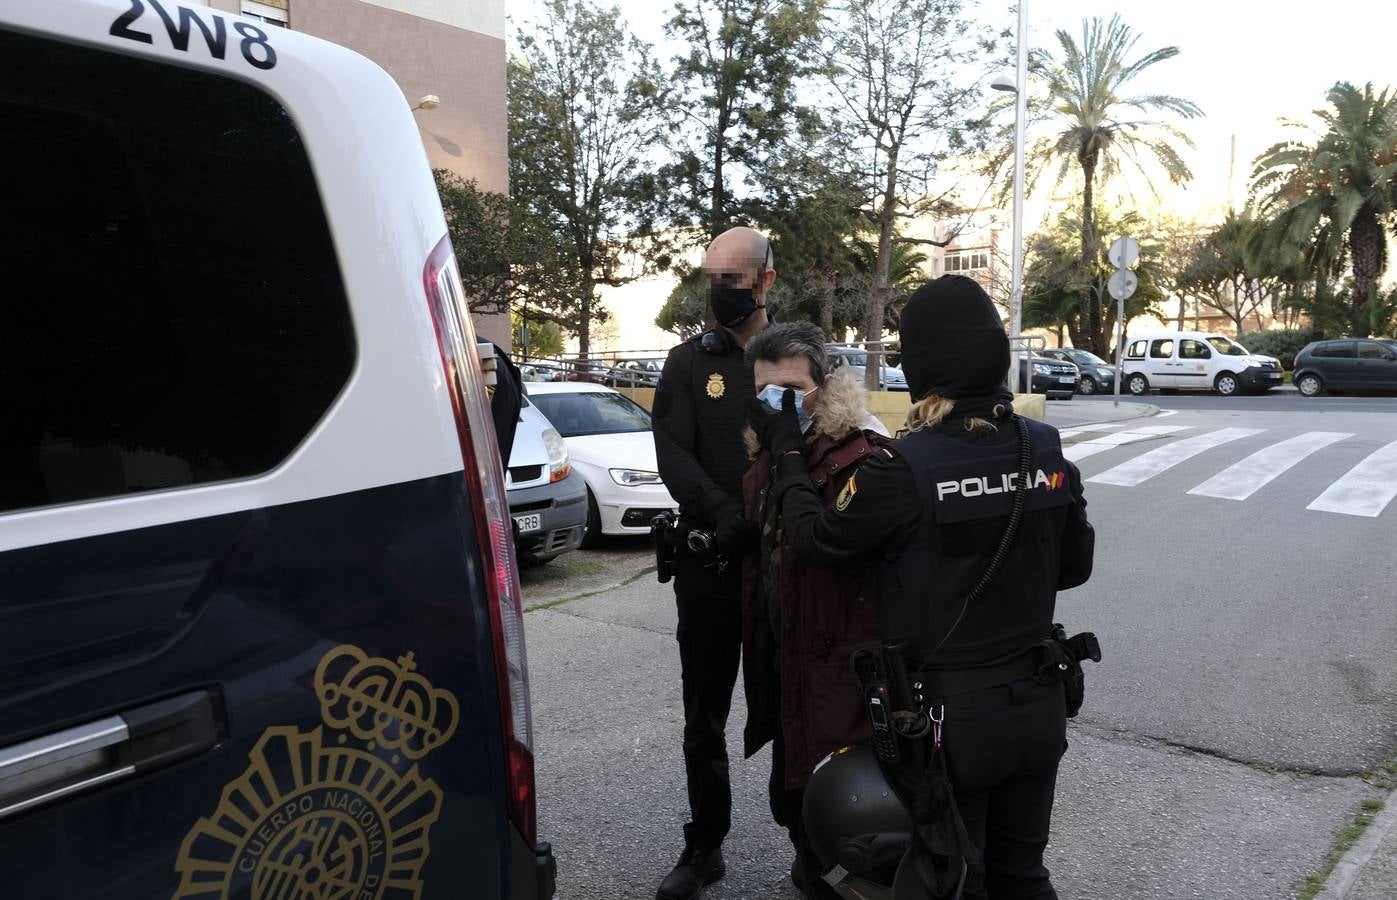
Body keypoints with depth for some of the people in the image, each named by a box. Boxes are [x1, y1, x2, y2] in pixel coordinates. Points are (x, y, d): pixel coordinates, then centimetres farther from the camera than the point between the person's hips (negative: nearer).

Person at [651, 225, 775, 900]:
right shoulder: (690, 363, 5)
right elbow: (673, 455, -6)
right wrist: (724, 514, -24)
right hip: (711, 561, 1)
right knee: (705, 716, 11)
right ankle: (704, 846, 27)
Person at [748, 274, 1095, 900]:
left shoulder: (905, 468, -24)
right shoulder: (1047, 450, -6)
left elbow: (818, 542, -10)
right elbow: (1074, 565, 6)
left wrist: (786, 452, 2)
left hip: (950, 713, -5)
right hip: (1037, 705, 5)